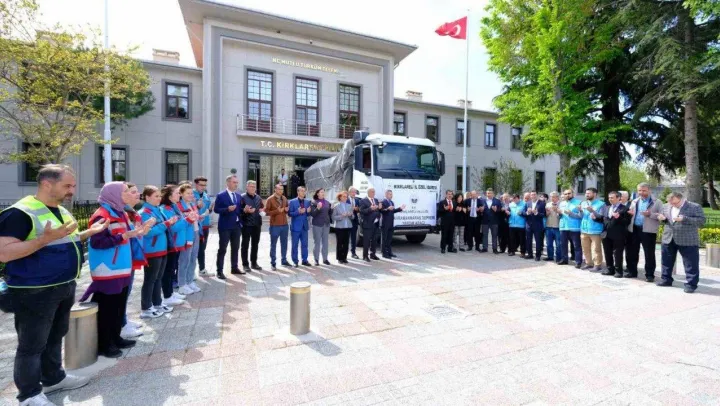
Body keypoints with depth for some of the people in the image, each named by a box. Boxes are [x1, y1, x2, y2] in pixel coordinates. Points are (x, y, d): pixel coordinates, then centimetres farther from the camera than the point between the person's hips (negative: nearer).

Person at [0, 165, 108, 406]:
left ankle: (54, 378, 37)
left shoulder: (62, 211, 9)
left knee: (55, 337, 21)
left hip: (64, 287, 8)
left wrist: (89, 232, 7)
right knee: (32, 345, 7)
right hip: (35, 292, -8)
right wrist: (46, 238, -32)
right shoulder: (20, 213, -18)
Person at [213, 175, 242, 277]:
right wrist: (227, 209, -25)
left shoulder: (238, 195, 12)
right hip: (225, 226, -6)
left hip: (236, 225, 6)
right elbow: (216, 209, -11)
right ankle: (219, 271, 7)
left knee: (235, 248, 13)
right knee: (222, 249, 0)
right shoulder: (221, 195, -7)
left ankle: (234, 268, 25)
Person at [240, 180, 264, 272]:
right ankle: (245, 264, 12)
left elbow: (262, 208, 23)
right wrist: (245, 210, -28)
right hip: (246, 224, -6)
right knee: (245, 244, 3)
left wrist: (262, 211, 2)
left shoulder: (258, 198, 13)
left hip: (257, 224, 6)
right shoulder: (242, 197, -7)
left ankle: (254, 263, 24)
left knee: (255, 244, 13)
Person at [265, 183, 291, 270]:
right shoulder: (270, 199, -6)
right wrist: (277, 211, -20)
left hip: (284, 225, 5)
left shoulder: (285, 198, 11)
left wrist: (287, 210, -2)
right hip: (274, 225, -5)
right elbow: (266, 211, -9)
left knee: (284, 244, 13)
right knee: (273, 245, 3)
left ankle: (284, 260, 25)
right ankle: (273, 263, 11)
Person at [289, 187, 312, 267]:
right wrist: (298, 212, -20)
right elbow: (290, 213, -8)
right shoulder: (292, 202, -3)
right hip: (296, 227, -4)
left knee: (304, 244, 9)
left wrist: (308, 211, -10)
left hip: (304, 226, 4)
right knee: (295, 245, 4)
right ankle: (295, 261, 14)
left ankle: (305, 260, 18)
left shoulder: (307, 202, 10)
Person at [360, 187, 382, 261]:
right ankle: (365, 256, 6)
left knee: (374, 240, 13)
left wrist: (380, 208, -3)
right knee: (366, 240, -3)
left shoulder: (376, 200, 16)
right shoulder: (363, 201, -6)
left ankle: (372, 254, 25)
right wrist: (370, 209, -26)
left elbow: (378, 210, 18)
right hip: (368, 224, -7)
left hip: (376, 224, 7)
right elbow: (361, 211, -16)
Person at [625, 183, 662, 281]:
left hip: (648, 231, -5)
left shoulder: (656, 203, -2)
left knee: (649, 254, 1)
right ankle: (631, 271, 21)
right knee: (631, 252, 9)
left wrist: (650, 214, -22)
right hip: (634, 229, 5)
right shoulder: (634, 202, 14)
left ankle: (649, 275, 11)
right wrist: (630, 213, -3)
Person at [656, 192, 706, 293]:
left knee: (691, 264, 2)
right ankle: (666, 279, 26)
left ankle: (691, 284, 11)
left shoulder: (695, 207, -6)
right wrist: (662, 218, -3)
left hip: (688, 241, -5)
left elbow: (702, 221, -13)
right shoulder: (667, 207, 8)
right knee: (666, 261, 13)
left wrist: (684, 219, -24)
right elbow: (663, 216, 20)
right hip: (668, 239, 5)